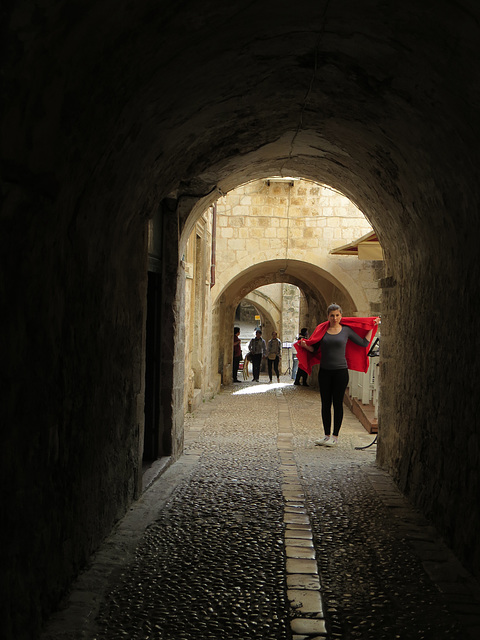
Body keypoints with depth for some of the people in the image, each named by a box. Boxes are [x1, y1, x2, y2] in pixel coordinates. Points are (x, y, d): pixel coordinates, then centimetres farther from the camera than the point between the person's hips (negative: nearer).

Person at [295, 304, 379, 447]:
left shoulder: (346, 330, 0)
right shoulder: (322, 330, 4)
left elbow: (364, 343, 6)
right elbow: (314, 349, 8)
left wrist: (372, 327, 4)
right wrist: (305, 345, -12)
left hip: (340, 371, -2)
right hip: (324, 371, 2)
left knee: (337, 404, 2)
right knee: (325, 404, 7)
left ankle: (335, 436, 10)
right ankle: (327, 435, 16)